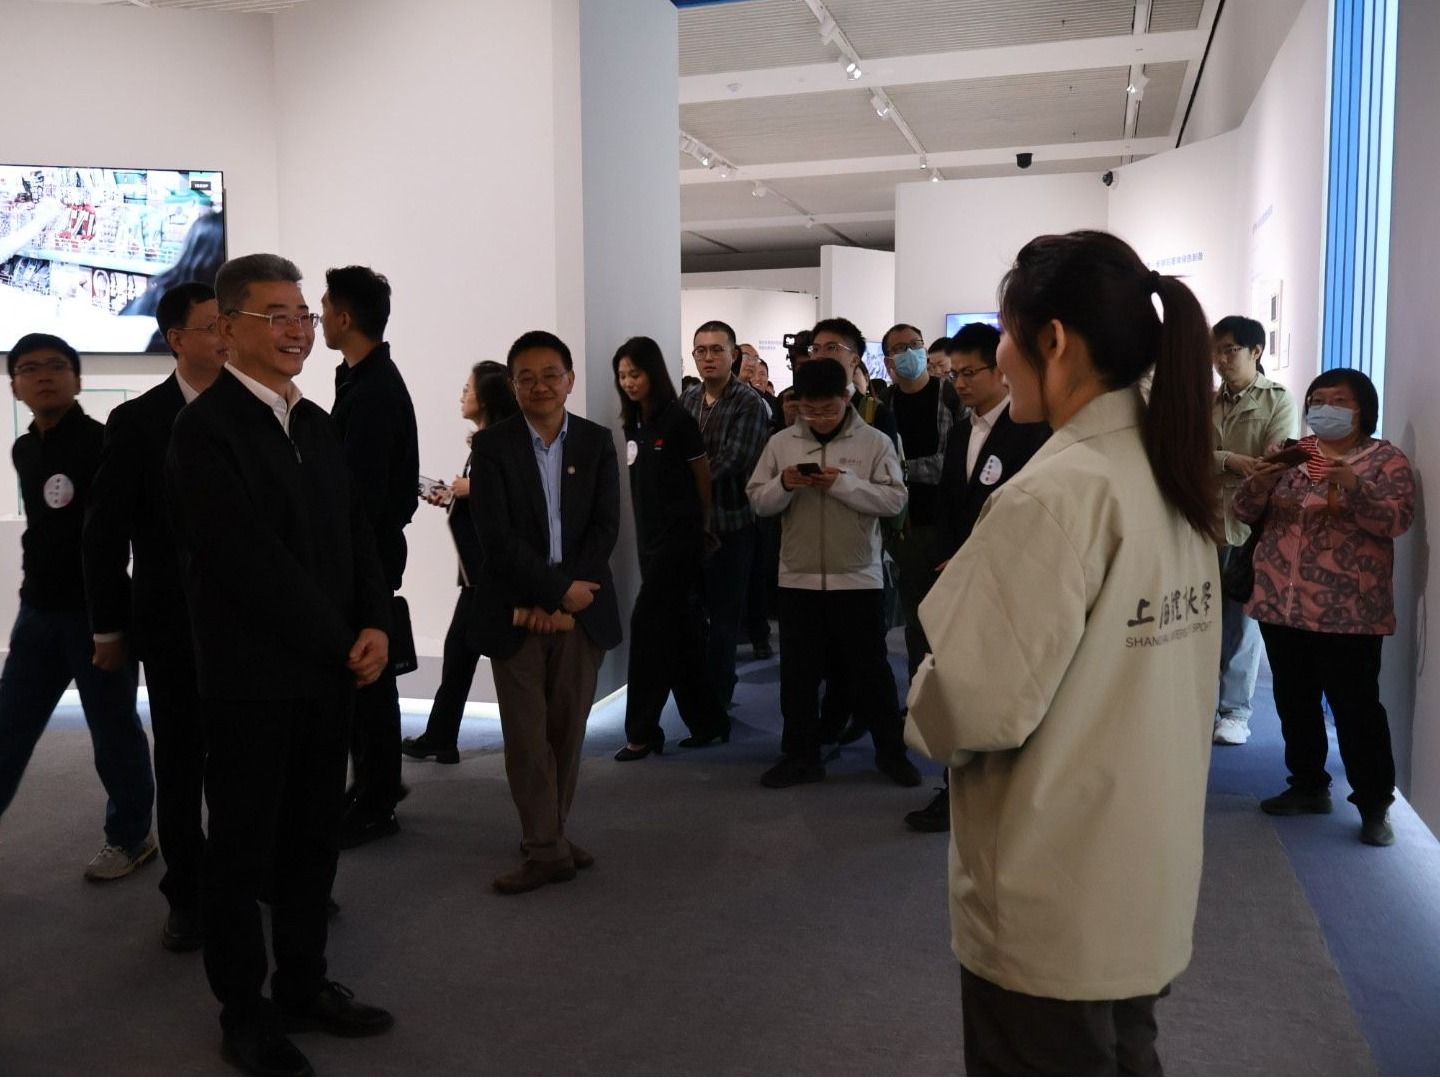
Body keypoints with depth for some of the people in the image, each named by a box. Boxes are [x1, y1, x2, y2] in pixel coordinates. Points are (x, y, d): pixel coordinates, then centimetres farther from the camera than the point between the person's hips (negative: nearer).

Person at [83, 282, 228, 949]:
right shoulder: (137, 421, -3)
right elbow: (106, 533, 0)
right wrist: (109, 629, 1)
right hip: (174, 625, -1)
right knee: (181, 766, 9)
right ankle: (187, 897, 25)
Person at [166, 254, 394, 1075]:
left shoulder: (318, 424, 11)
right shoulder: (206, 427, -12)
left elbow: (358, 532, 10)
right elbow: (250, 560, -19)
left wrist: (375, 625, -6)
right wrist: (342, 642, -12)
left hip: (329, 671, 7)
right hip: (252, 677, -7)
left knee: (315, 838, 15)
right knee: (244, 848, 8)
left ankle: (304, 985, 31)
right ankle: (245, 1013, 23)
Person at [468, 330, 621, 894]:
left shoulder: (597, 441, 5)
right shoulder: (492, 445, -3)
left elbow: (605, 526, -1)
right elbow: (496, 536, -11)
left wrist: (559, 600, -10)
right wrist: (559, 589, -16)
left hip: (580, 609, 3)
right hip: (517, 611, -2)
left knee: (568, 731, 9)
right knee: (526, 735, 1)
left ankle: (549, 834, 25)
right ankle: (547, 848, 11)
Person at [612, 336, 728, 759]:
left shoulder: (678, 421, -11)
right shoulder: (633, 425, 9)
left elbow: (703, 479, -2)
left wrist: (701, 525, 8)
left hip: (678, 535, -7)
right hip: (649, 536, 7)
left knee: (648, 625, -8)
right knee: (680, 632, 10)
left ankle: (642, 731, 0)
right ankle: (707, 721, 20)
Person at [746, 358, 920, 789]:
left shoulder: (875, 442, -3)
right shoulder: (780, 443, 4)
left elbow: (894, 500, -10)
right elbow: (758, 501, 4)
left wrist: (843, 483, -20)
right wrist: (784, 485, -17)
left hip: (858, 576, -2)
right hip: (798, 577, 3)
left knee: (870, 668, 8)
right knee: (798, 670, 10)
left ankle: (892, 751, 23)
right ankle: (800, 756, 22)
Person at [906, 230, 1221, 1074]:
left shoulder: (1058, 493, -24)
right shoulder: (1175, 479, 4)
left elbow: (973, 708, -25)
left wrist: (923, 714, -3)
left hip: (1055, 901, -8)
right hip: (1146, 874, 8)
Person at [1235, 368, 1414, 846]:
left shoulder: (1386, 460, -1)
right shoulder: (1290, 455, 11)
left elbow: (1396, 520, -14)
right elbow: (1245, 512, 6)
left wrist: (1353, 485, -30)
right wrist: (1259, 481, -15)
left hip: (1347, 612, -5)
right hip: (1281, 605, 5)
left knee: (1356, 707, -2)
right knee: (1294, 701, 13)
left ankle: (1375, 804, 9)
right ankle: (1309, 785, 27)